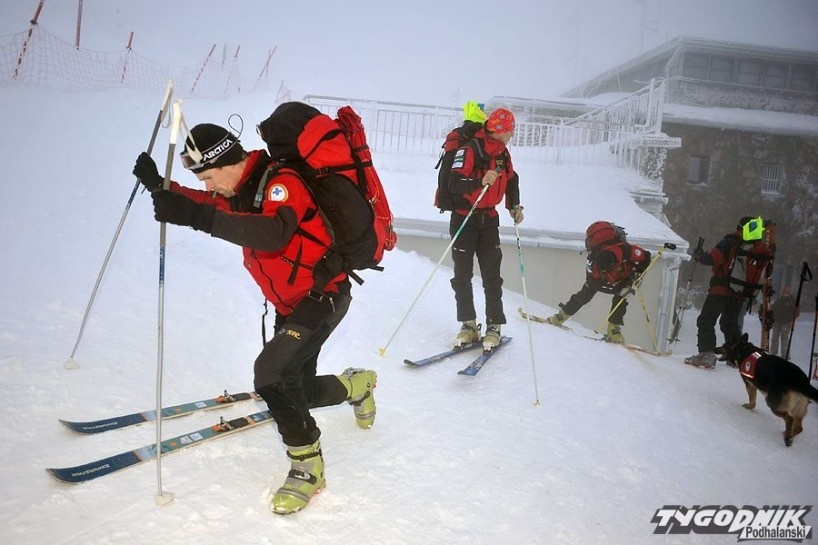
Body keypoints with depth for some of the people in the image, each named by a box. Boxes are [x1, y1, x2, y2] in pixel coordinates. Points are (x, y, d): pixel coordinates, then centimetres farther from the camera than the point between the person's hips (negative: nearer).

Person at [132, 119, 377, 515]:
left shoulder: (282, 182, -21)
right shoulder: (241, 190, 5)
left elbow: (273, 233, -40)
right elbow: (207, 204, 21)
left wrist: (198, 217, -46)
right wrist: (159, 186, 5)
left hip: (324, 294, -9)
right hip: (289, 304, 9)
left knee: (271, 372, -25)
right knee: (296, 391, 15)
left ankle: (307, 466, -9)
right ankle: (358, 384, 43)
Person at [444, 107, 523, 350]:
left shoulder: (503, 153, 7)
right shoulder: (469, 150, -15)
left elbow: (511, 180, 22)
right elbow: (454, 183, -24)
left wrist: (514, 206, 10)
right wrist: (480, 181, -37)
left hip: (489, 220, 5)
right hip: (464, 218, -4)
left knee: (492, 275, 0)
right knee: (463, 275, 1)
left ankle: (494, 326, 7)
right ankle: (469, 324, 12)